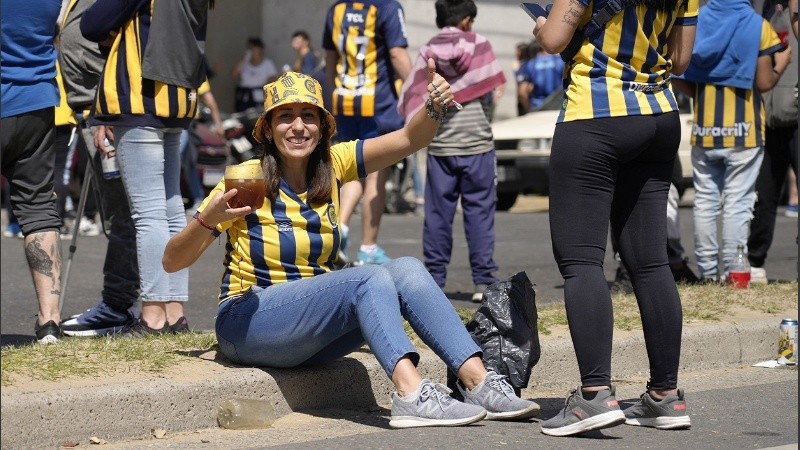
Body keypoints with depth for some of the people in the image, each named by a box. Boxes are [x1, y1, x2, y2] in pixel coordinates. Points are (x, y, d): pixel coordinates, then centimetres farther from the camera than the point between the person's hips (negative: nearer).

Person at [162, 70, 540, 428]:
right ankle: (410, 394, -45)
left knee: (405, 270, -18)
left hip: (312, 334, 6)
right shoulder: (247, 182, -11)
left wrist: (434, 108, -29)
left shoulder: (332, 165, 3)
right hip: (248, 324, -6)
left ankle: (478, 382, -28)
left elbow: (409, 139, -9)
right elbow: (172, 262, -11)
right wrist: (209, 220, -29)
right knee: (370, 278, -27)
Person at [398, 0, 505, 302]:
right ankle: (483, 280, -3)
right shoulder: (478, 44, 0)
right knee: (479, 212, 0)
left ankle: (434, 280, 6)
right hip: (476, 142, -2)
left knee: (437, 214, 6)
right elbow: (490, 90, -7)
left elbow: (409, 100, -1)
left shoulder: (428, 51, 4)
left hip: (440, 144, 2)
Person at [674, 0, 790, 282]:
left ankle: (708, 272, 11)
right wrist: (781, 65, 13)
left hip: (704, 130, 3)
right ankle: (731, 272, -1)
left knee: (705, 201, 9)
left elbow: (680, 79, 1)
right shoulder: (758, 26, -6)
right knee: (737, 204, 0)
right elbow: (764, 82, -6)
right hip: (743, 131, -3)